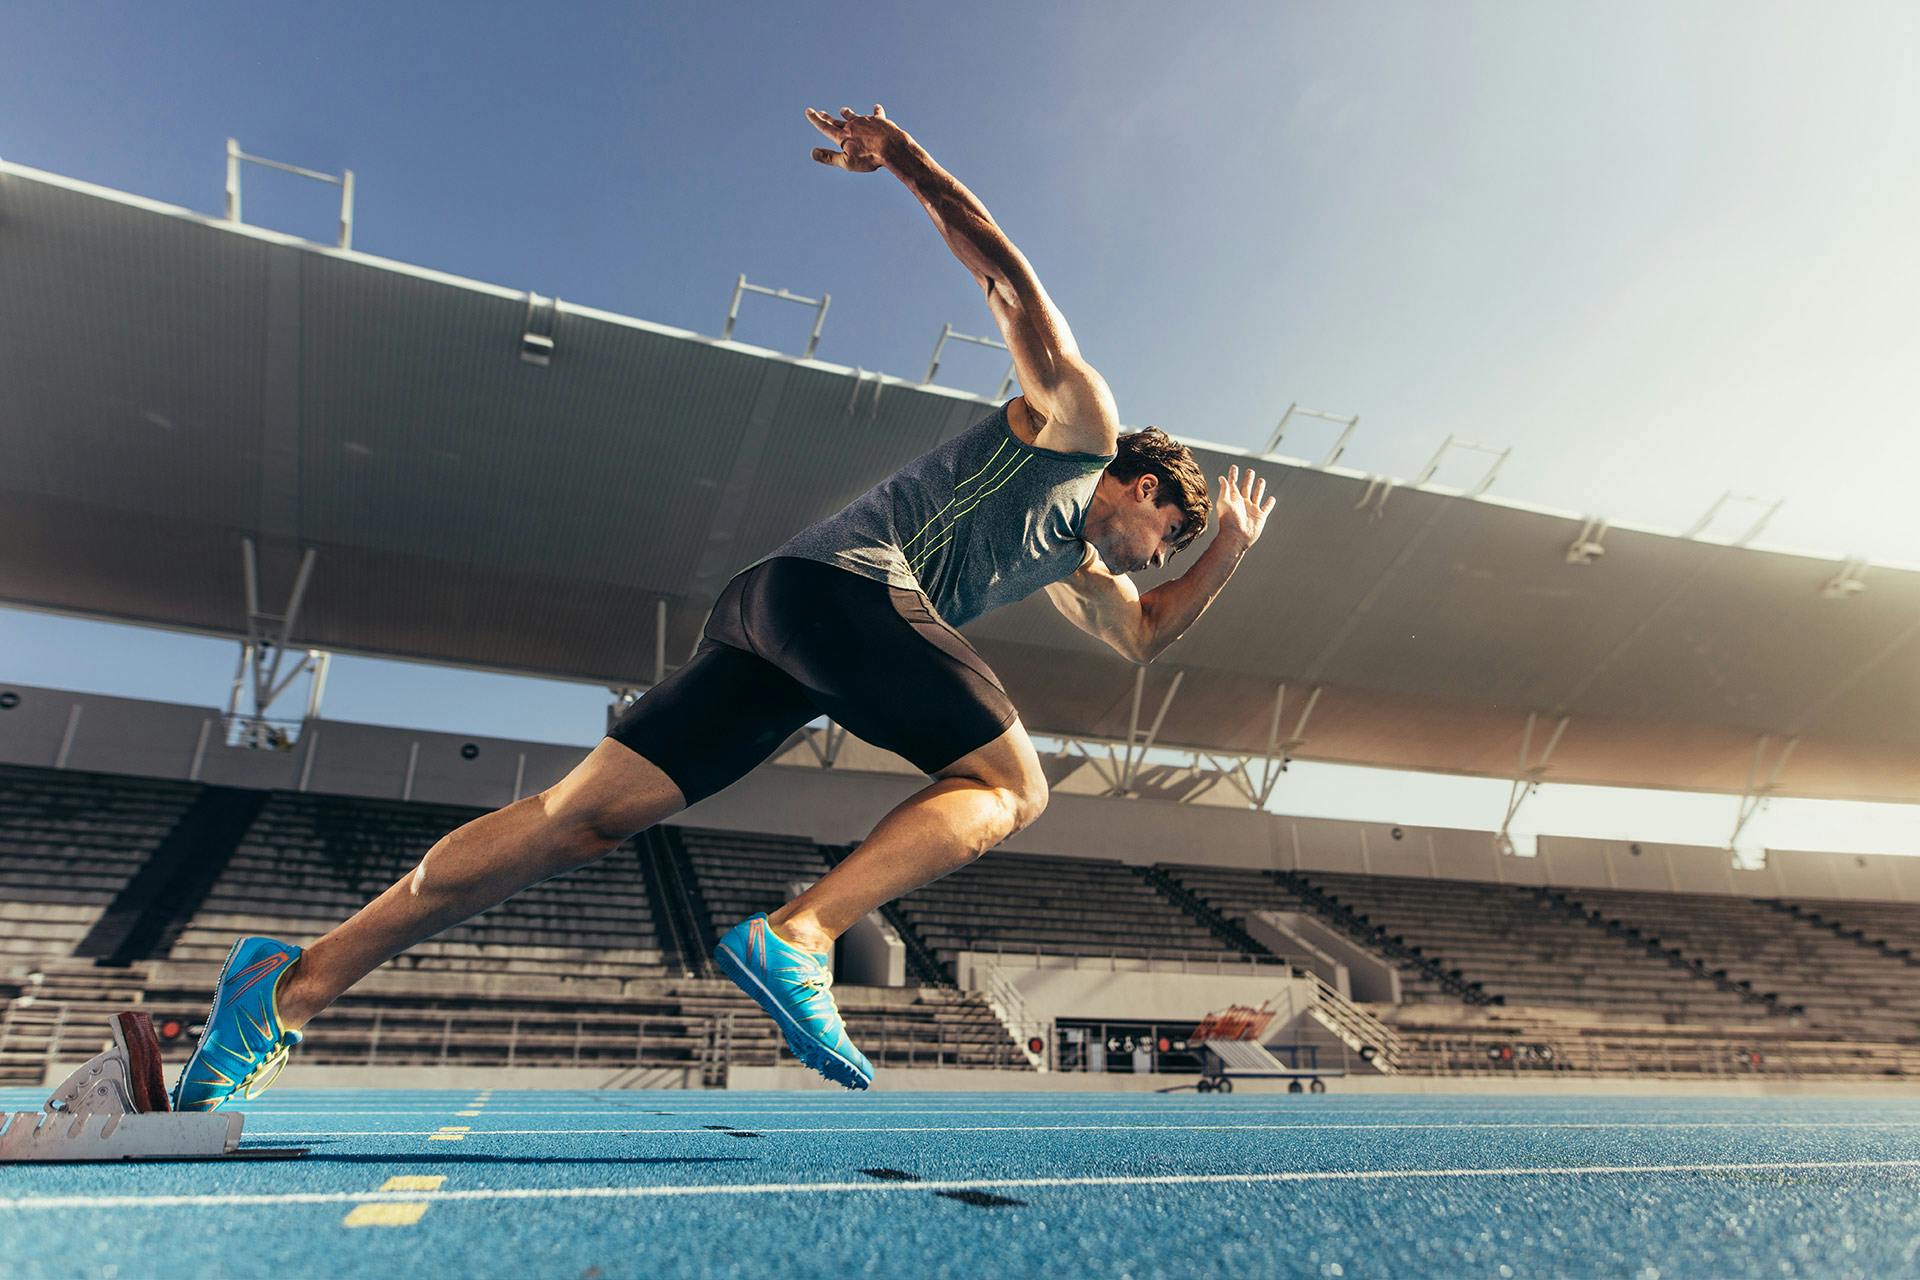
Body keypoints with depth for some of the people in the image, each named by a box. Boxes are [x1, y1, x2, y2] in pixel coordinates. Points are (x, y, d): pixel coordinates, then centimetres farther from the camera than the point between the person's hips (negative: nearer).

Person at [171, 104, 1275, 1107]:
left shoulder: (1075, 559, 35)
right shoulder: (1080, 419, 14)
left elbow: (1144, 635, 45)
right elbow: (1013, 281, 8)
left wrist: (1228, 559, 39)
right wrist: (904, 158, 1)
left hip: (771, 614, 8)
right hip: (843, 583, -8)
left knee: (588, 817, -3)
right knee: (1013, 786, -4)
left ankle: (294, 986, -3)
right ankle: (798, 936, -21)